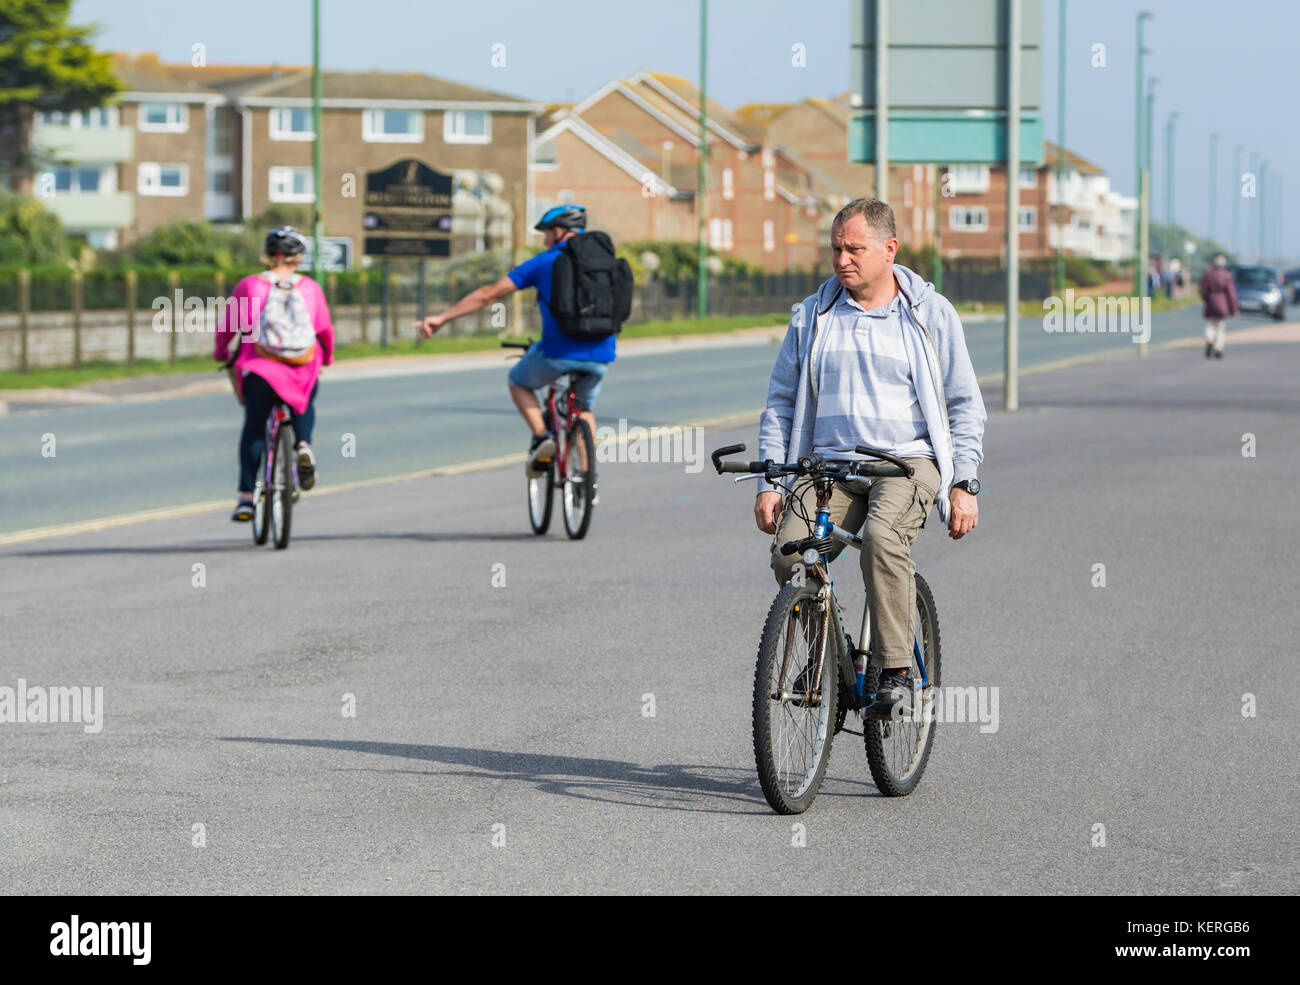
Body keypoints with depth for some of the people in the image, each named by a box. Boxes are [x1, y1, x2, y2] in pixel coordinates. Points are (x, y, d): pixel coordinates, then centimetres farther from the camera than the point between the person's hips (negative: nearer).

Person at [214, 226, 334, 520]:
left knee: (253, 429, 13)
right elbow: (324, 329, 12)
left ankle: (246, 496, 8)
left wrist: (221, 353, 28)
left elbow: (228, 325, 8)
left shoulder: (249, 285, 1)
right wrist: (327, 357, 32)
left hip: (260, 370, -1)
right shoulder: (309, 287, 4)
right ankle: (303, 444, 2)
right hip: (303, 372, 1)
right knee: (305, 406, 31)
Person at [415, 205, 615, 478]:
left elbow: (490, 294, 3)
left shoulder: (544, 262, 4)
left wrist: (442, 318, 6)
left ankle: (541, 437, 4)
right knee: (585, 409, 27)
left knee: (519, 382, 25)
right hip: (600, 357, 4)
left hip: (559, 353, -4)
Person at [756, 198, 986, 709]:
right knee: (789, 550, -25)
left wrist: (964, 485, -3)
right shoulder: (812, 316, 11)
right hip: (827, 465, 3)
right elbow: (780, 402, 15)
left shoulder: (930, 314, 5)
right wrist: (770, 483, 5)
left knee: (882, 537, -35)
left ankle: (896, 670, -24)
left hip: (907, 461, -3)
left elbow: (965, 405, 8)